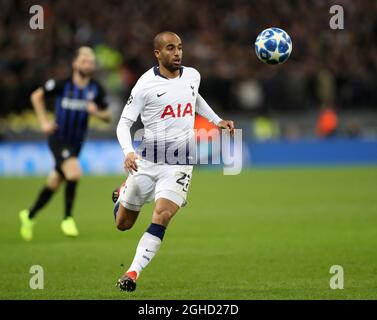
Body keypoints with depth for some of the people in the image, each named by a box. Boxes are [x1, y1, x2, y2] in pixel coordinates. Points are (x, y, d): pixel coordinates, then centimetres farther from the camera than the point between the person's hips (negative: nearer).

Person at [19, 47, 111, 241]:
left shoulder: (96, 90, -4)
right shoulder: (62, 84, -12)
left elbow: (107, 116, 5)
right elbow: (36, 96, 2)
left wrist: (96, 112, -17)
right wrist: (44, 121, -5)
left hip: (76, 143, 5)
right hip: (58, 139, -4)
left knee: (53, 185, 14)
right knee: (74, 173, -27)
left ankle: (30, 216, 37)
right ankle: (68, 219, -13)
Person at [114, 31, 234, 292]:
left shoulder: (192, 76, 5)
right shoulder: (146, 84, -10)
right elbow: (124, 122, -9)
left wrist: (217, 121, 20)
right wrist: (128, 151, -25)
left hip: (180, 164, 2)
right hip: (147, 161, -1)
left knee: (162, 217, -21)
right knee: (123, 224, 10)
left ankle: (133, 273, -17)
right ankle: (122, 194, 47)